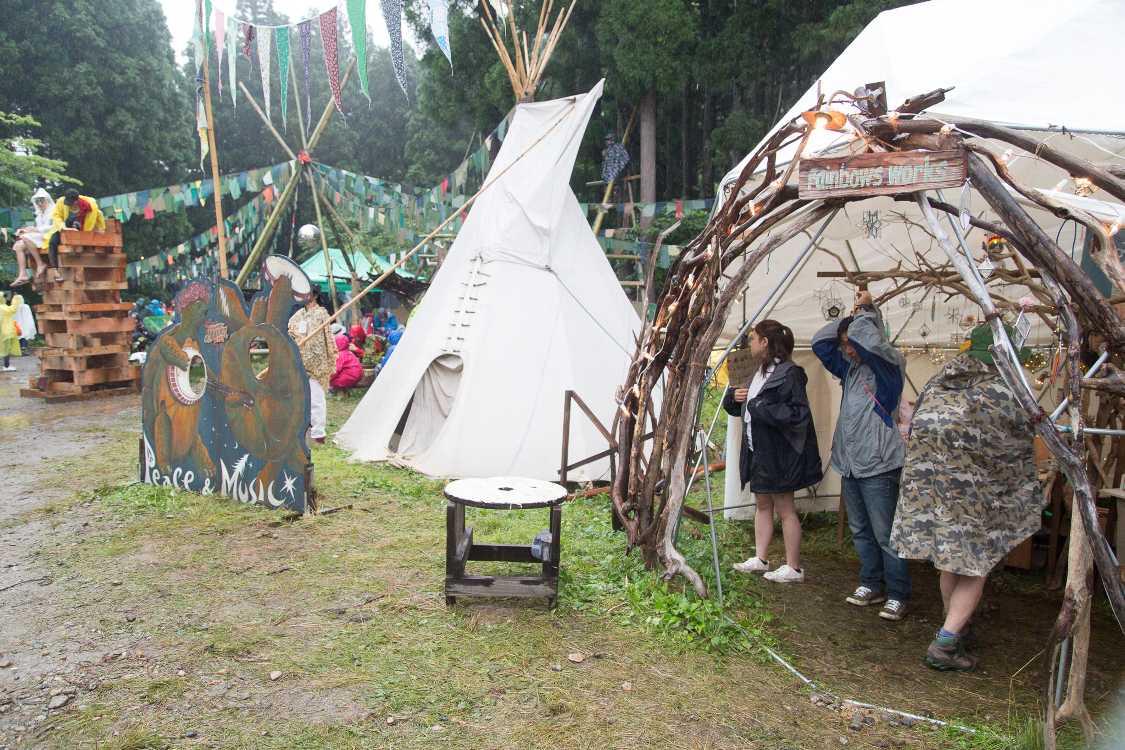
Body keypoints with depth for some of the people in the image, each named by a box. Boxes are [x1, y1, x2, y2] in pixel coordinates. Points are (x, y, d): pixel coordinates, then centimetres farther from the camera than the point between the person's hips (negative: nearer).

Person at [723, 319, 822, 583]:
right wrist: (734, 396, 1)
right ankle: (759, 559, 25)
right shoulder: (760, 373, 11)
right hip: (759, 451, 9)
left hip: (779, 453, -9)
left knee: (784, 509, 1)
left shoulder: (788, 374, -17)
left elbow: (799, 413, -26)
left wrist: (760, 408, -22)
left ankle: (793, 568, 11)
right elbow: (746, 408, 23)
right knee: (763, 504, 15)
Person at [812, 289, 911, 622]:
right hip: (850, 465, 8)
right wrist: (849, 316, 5)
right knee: (860, 532, 15)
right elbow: (820, 342, 12)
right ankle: (871, 585, 27)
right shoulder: (850, 367, 13)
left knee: (886, 535, -2)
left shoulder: (890, 363, -8)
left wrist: (864, 311, -10)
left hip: (879, 466, -8)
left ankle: (898, 595, 8)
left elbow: (867, 339, -27)